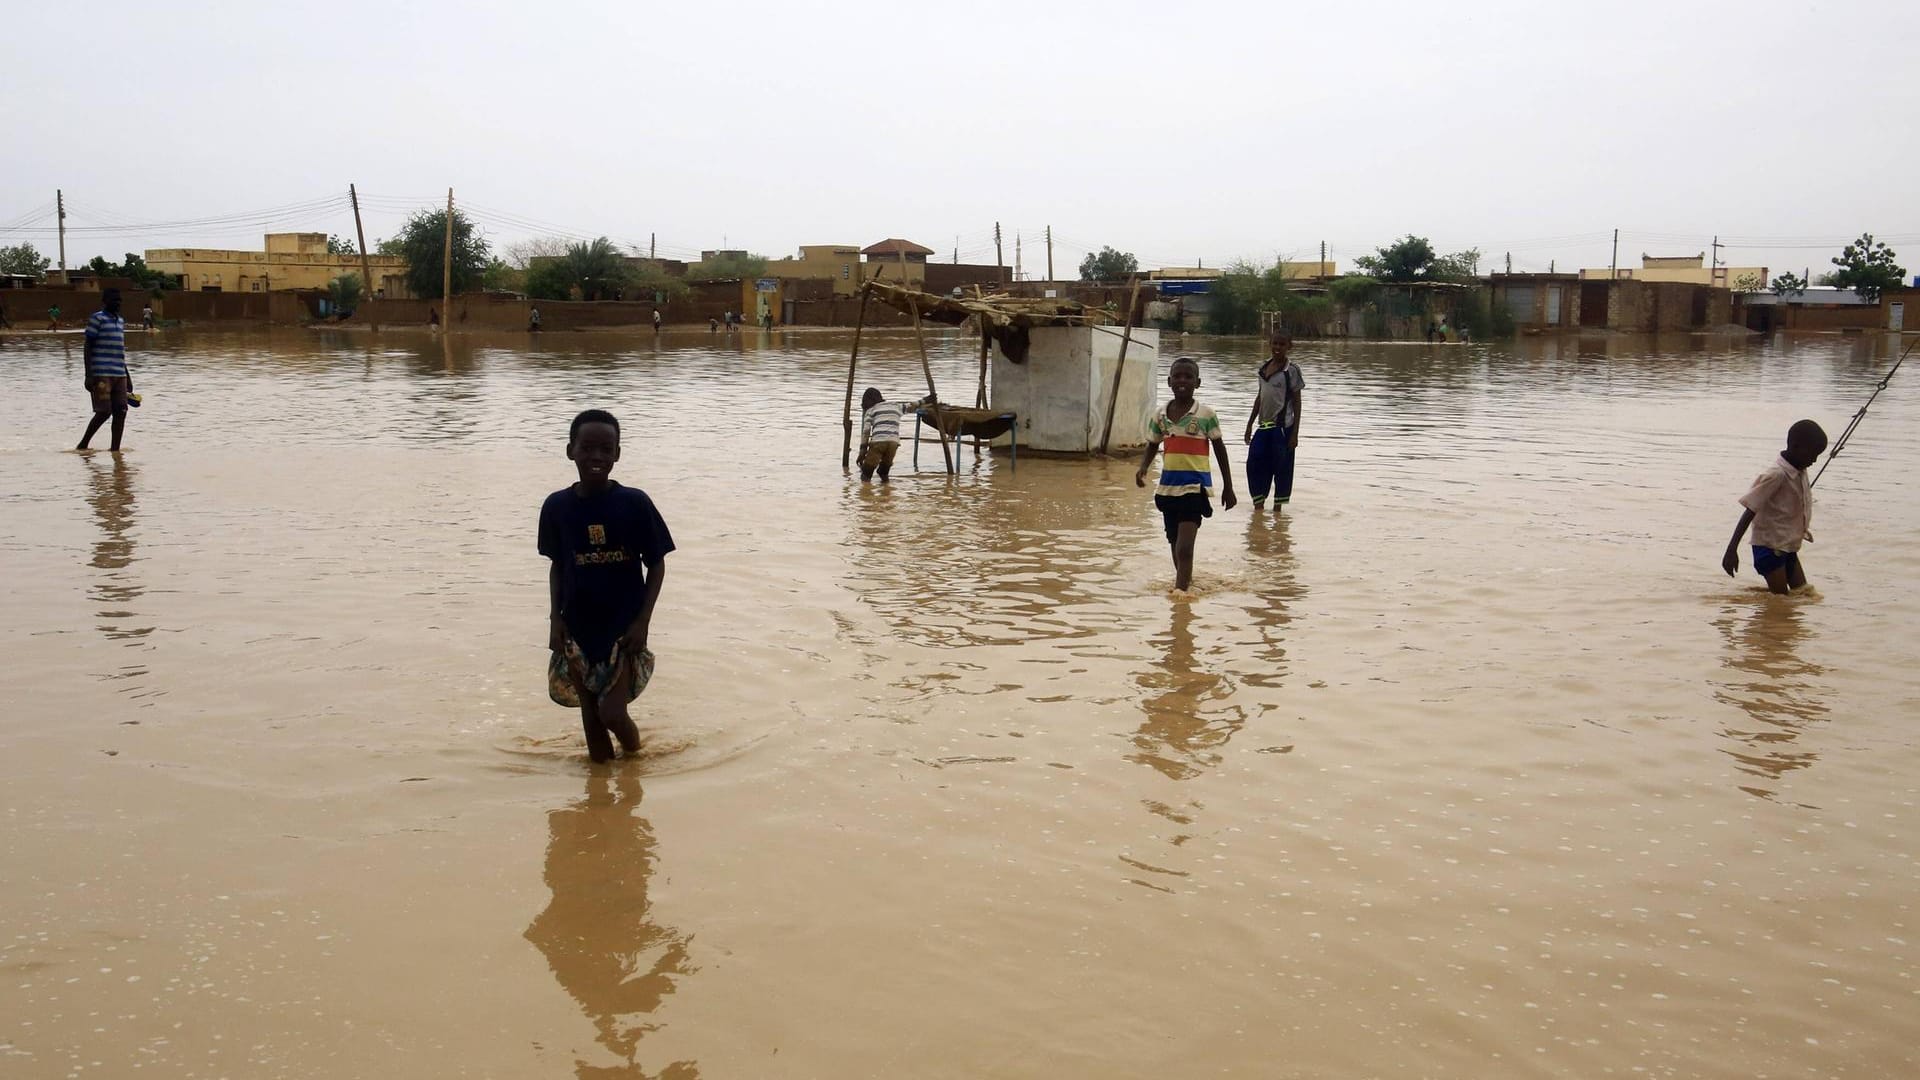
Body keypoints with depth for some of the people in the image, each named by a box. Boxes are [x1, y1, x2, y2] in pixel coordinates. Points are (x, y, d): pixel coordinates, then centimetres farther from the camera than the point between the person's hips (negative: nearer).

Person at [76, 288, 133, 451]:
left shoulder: (120, 321, 18)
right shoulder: (97, 319, -4)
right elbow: (87, 347, -7)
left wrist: (127, 377, 22)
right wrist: (88, 375, -14)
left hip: (119, 375, 7)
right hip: (102, 375, -7)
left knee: (121, 412, 0)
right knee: (104, 412, -8)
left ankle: (115, 449, 4)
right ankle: (82, 445, 6)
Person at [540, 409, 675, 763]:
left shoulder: (634, 503, -10)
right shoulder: (556, 506, -2)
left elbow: (656, 564, -3)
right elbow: (557, 565, 9)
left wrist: (643, 620, -9)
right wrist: (555, 618, 0)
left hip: (624, 627, -3)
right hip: (577, 629, 3)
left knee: (612, 713, -6)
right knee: (591, 716, 9)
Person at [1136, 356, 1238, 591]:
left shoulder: (1205, 415, -6)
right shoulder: (1160, 415, 5)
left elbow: (1220, 450, 2)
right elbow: (1152, 447, 16)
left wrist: (1228, 487, 4)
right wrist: (1143, 469, -5)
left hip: (1194, 486, -5)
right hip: (1168, 486, 5)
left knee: (1184, 548, -15)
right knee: (1175, 545, 17)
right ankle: (1185, 582, 34)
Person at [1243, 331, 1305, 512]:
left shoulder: (1292, 370, -7)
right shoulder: (1264, 367, 9)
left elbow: (1296, 402, -5)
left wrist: (1295, 433, -10)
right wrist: (1250, 424, 17)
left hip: (1283, 427, -5)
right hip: (1263, 425, 5)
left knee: (1281, 467, 2)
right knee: (1254, 463, 0)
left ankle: (1277, 507, 12)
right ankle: (1258, 505, 10)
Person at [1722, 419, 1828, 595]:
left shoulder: (1800, 472, 3)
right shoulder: (1776, 475, -21)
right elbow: (1750, 511, -23)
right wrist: (1732, 549, -27)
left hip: (1788, 546, 9)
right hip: (1770, 547, -9)